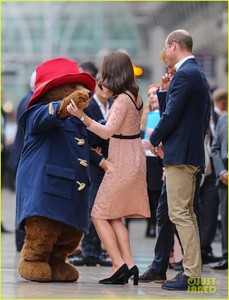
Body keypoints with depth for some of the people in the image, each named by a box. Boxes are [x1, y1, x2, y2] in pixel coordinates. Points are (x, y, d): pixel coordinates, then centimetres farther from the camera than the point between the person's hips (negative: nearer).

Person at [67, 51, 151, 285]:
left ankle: (119, 264, -10)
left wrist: (82, 116, -39)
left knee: (100, 215, 0)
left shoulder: (122, 100, -21)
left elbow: (107, 131, -31)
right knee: (114, 217, 13)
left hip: (123, 164, -9)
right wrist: (109, 91, 23)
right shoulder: (135, 95, 6)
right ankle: (129, 264, 4)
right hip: (134, 159, 9)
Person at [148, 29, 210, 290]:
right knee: (186, 214, 14)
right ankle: (193, 272, 16)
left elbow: (171, 115, -18)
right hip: (193, 152, 10)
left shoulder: (184, 75, -14)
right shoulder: (198, 74, 17)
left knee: (180, 214, -10)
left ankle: (192, 275, -12)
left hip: (180, 152, -10)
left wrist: (155, 139, -2)